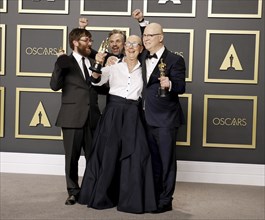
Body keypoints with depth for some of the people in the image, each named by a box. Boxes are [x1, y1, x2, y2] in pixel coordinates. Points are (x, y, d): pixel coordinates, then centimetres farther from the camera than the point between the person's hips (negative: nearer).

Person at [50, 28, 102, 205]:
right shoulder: (66, 63, 0)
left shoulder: (93, 63, 14)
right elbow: (55, 85, -12)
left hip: (92, 117, 4)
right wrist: (59, 64, -22)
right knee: (72, 157, 6)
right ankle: (73, 192, 20)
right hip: (72, 117, -3)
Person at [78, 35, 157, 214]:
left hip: (132, 116, 1)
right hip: (112, 114, -1)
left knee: (135, 156, -4)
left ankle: (131, 199, 8)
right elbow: (97, 80, -9)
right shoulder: (114, 67, 4)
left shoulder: (143, 70, 9)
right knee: (108, 154, 4)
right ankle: (102, 196, 20)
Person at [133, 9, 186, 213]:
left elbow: (181, 87, -13)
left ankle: (165, 200, 11)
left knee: (167, 160, 2)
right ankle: (154, 197, 25)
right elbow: (145, 45, 32)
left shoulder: (174, 60, -9)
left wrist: (169, 84, -34)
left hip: (166, 119, -7)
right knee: (153, 160, 14)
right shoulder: (144, 57, 10)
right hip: (148, 118, 7)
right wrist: (141, 21, 19)